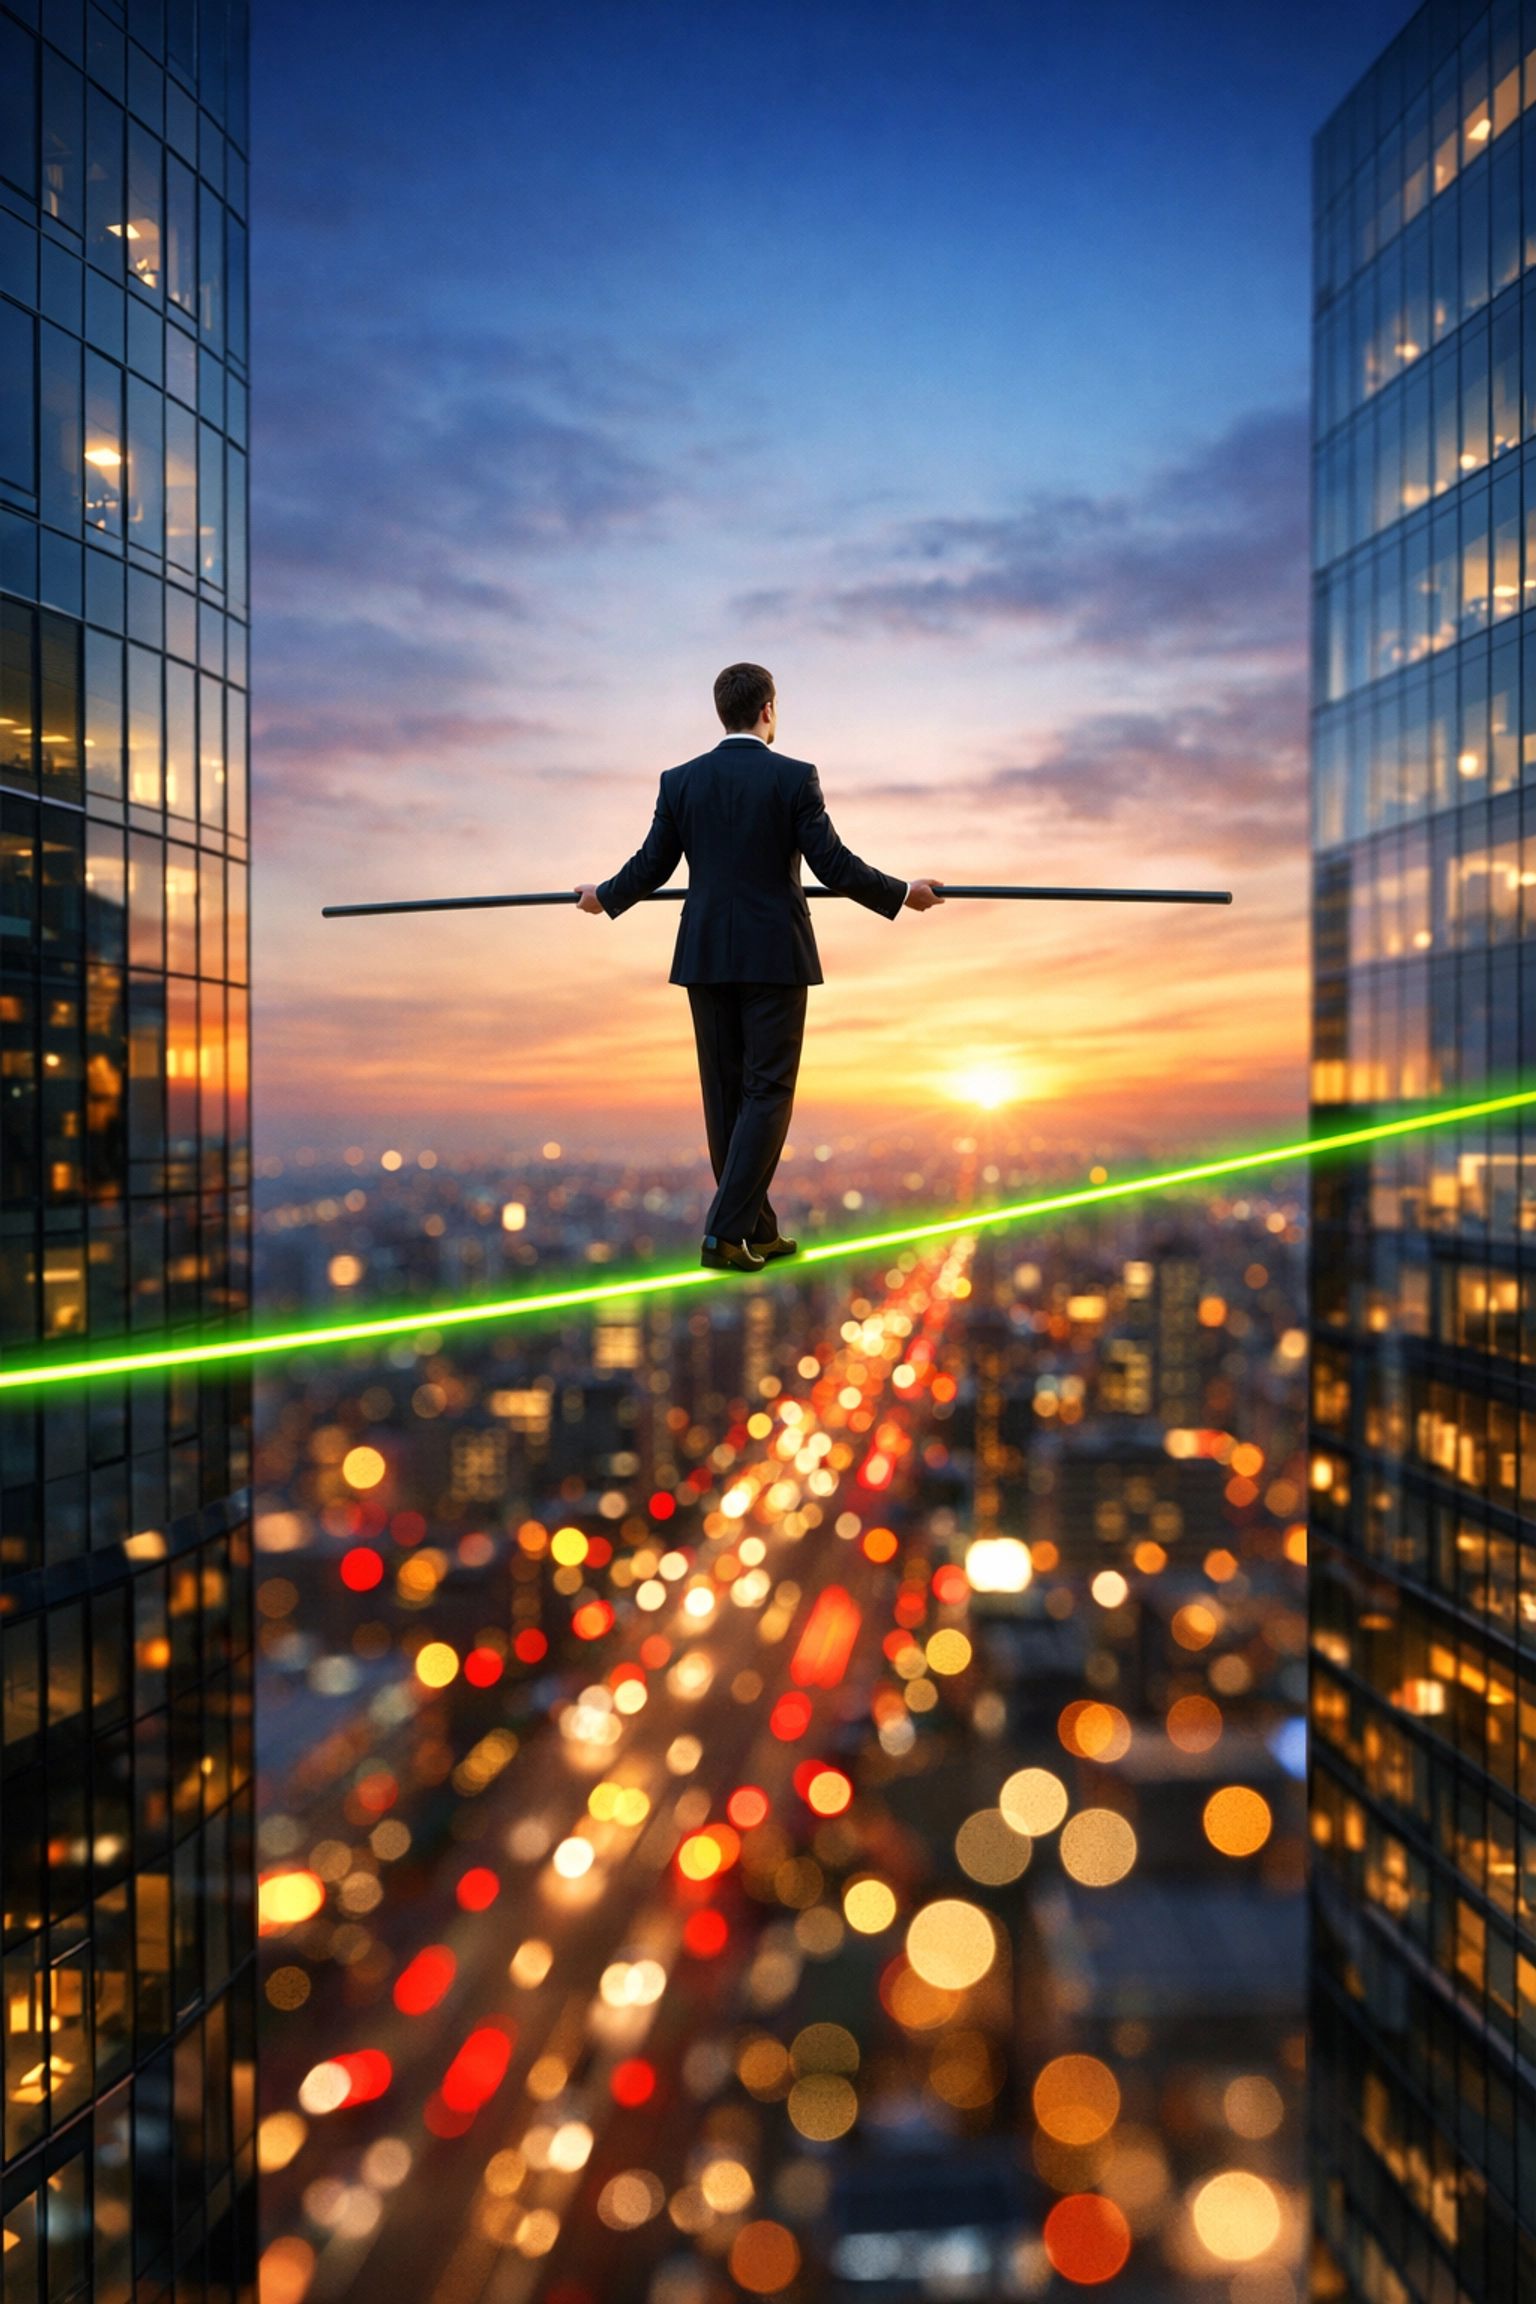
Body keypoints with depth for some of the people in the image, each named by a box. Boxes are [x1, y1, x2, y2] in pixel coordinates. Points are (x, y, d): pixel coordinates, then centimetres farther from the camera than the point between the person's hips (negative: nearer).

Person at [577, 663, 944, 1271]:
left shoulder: (680, 781, 2)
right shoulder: (795, 777, -7)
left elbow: (651, 866, 7)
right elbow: (834, 867, -9)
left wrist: (603, 897, 26)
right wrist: (904, 893, 5)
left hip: (706, 958, 4)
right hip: (775, 958, -4)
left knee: (726, 1096, 9)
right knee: (767, 1095, 2)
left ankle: (757, 1233, 17)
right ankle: (724, 1233, -6)